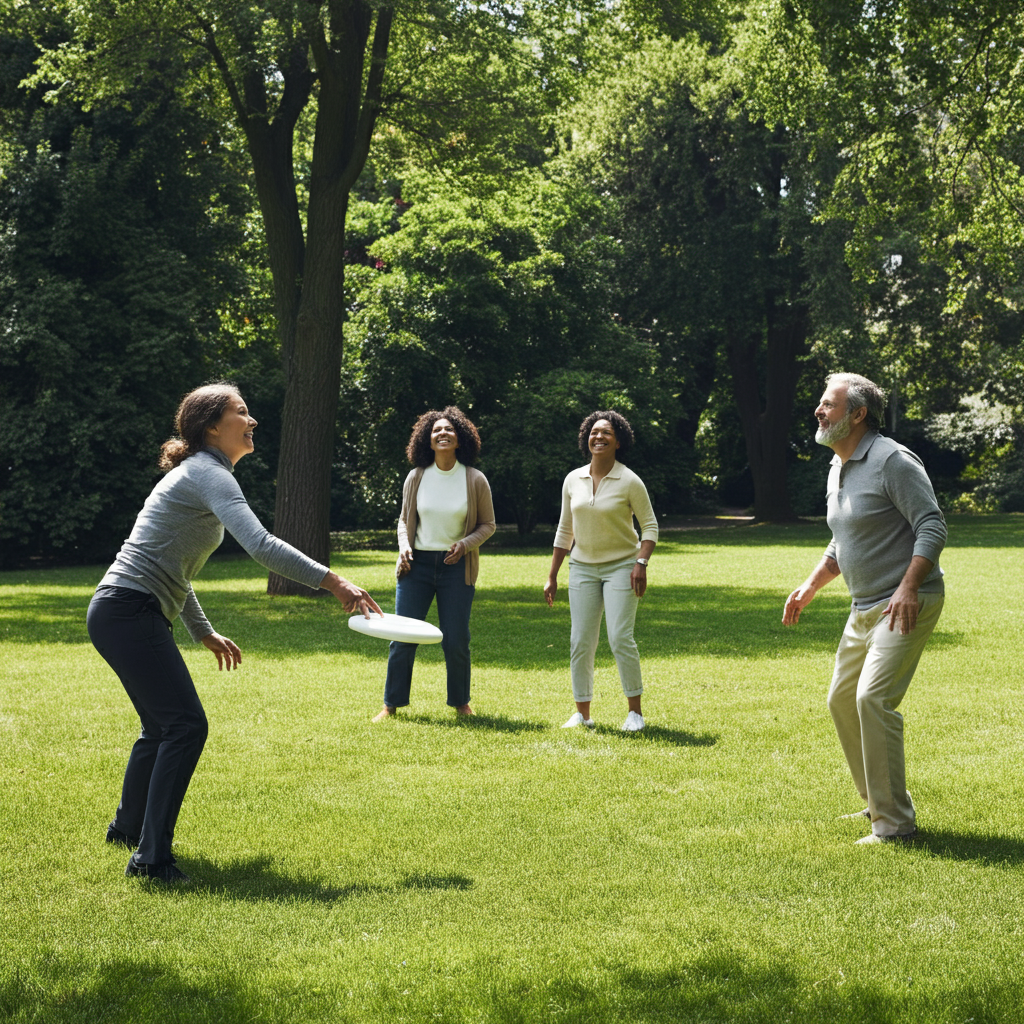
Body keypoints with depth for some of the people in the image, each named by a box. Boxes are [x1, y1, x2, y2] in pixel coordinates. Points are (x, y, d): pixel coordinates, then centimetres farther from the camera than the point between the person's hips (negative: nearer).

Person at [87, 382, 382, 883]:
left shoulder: (197, 475, 20)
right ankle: (151, 856, -14)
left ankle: (128, 826, 41)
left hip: (123, 613, 11)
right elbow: (260, 545, -26)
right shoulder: (208, 474, -12)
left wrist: (204, 633, 27)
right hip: (129, 611, -11)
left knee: (163, 725, 22)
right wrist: (334, 582, -27)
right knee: (186, 725, -14)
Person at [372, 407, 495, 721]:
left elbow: (487, 524, 5)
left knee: (456, 640, 0)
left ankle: (460, 702, 21)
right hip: (418, 563, 1)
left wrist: (465, 544, -12)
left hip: (456, 566, -1)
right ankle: (391, 704, 11)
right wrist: (404, 546, -5)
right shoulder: (416, 477, 1)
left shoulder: (475, 480, -3)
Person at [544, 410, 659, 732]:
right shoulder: (573, 480, 5)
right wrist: (552, 577, 11)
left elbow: (650, 525, -2)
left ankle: (635, 711, -1)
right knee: (580, 642, -1)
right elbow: (565, 530, 12)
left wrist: (641, 563, -16)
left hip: (621, 566, -4)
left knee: (620, 639, -13)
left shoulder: (629, 482, -7)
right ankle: (582, 713, 8)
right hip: (583, 568, 4)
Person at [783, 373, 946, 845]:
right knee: (842, 700, 14)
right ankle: (876, 803, 28)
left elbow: (932, 527, -19)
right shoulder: (838, 469, 15)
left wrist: (907, 588, -28)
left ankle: (895, 824, -14)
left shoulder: (893, 461, -14)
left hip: (906, 603, -10)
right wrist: (810, 586, 16)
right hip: (864, 607, 10)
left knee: (873, 699, -20)